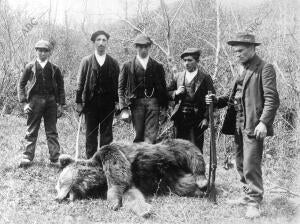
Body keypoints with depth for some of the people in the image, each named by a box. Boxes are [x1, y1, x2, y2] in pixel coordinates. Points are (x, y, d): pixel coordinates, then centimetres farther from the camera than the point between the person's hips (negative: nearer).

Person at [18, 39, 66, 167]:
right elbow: (21, 85, 7)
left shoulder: (54, 69, 8)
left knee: (52, 132, 4)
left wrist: (61, 104, 5)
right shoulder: (30, 67, 5)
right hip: (35, 100, -1)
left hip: (51, 101, 1)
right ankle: (28, 157, 5)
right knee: (31, 131, 1)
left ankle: (55, 159, 5)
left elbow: (61, 87, 12)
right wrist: (24, 103, -3)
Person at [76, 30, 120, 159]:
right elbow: (80, 82, 3)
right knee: (91, 133, 4)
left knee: (107, 134, 2)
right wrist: (79, 102, -3)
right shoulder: (86, 61, 5)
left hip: (108, 103, 1)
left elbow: (117, 83, 6)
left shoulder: (113, 63, 8)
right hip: (91, 102, 0)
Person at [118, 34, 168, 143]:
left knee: (151, 136, -9)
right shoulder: (128, 66, 9)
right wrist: (124, 108, -4)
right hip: (136, 103, 0)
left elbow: (163, 88, 15)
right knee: (139, 136, 1)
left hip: (153, 102, 0)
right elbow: (121, 88, 6)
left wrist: (165, 107, 8)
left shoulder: (157, 66, 13)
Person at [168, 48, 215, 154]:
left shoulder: (205, 78, 1)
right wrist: (176, 93, -6)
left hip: (197, 119, -3)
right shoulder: (177, 77, 12)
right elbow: (167, 93, 16)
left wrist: (206, 118, -10)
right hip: (180, 117, 3)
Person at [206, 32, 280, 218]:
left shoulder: (264, 68, -8)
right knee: (241, 164, 14)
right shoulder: (242, 69, 18)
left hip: (253, 125, -9)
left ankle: (254, 203, 0)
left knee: (250, 165, -9)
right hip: (238, 124, 9)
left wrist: (264, 122, -23)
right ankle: (249, 196, 27)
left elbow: (272, 99, -14)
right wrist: (216, 101, 3)